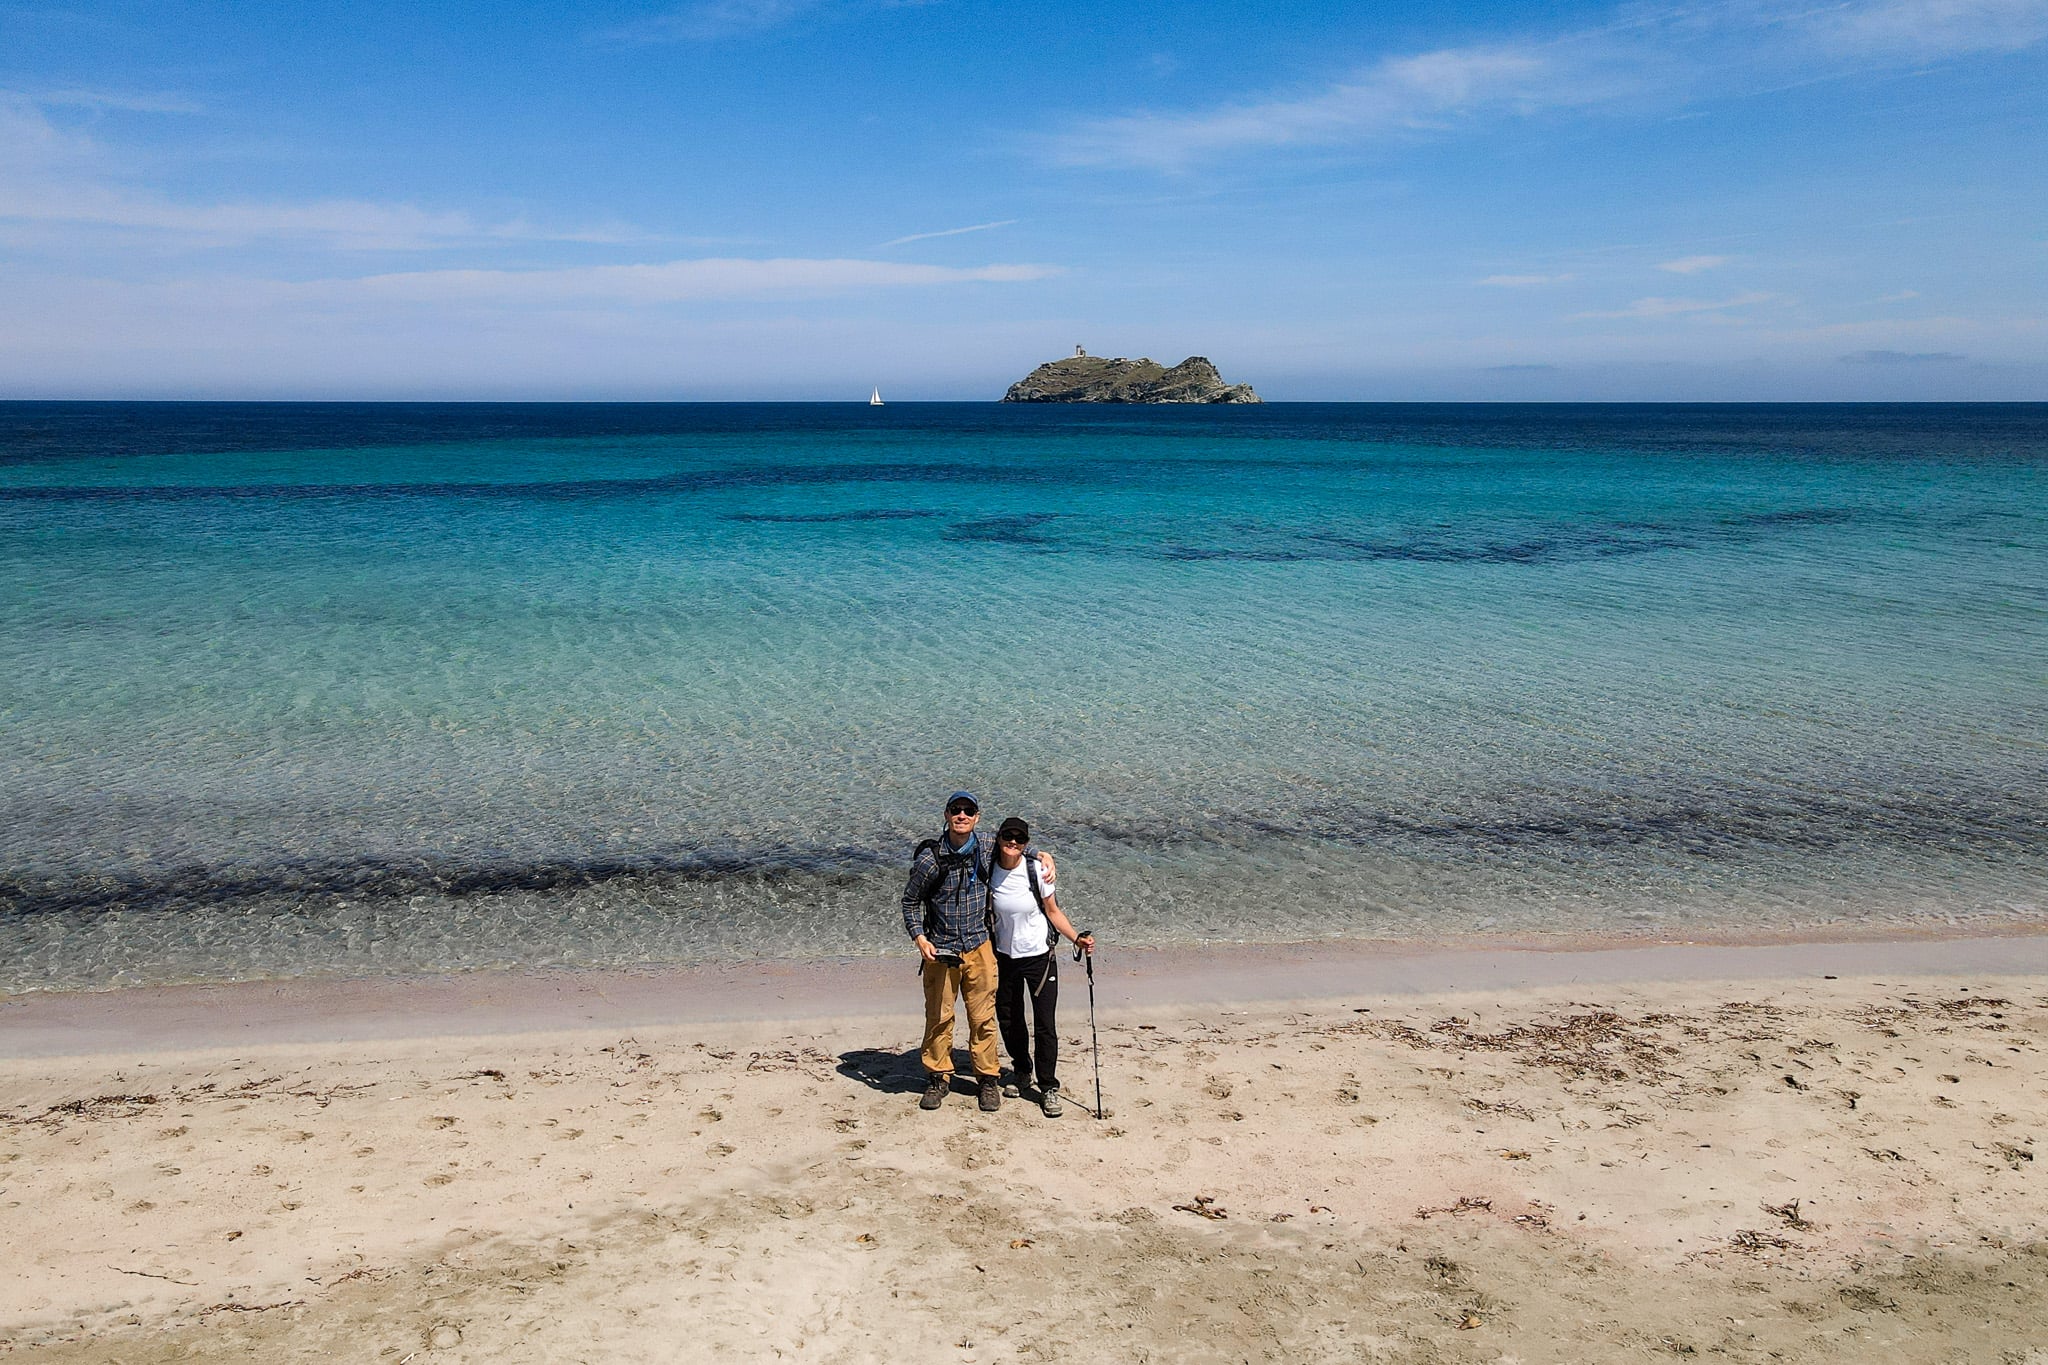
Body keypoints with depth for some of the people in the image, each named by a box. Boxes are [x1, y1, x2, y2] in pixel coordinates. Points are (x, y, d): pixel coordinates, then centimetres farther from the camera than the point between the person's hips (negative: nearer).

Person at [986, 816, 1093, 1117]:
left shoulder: (1037, 871, -14)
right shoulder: (988, 871, -8)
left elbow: (1053, 912, -3)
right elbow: (984, 915, 4)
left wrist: (1077, 939, -15)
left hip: (1039, 956, -2)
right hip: (1004, 957, 2)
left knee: (1045, 1024, -3)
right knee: (1008, 1020, 14)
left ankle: (1048, 1087, 11)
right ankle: (1021, 1070, 39)